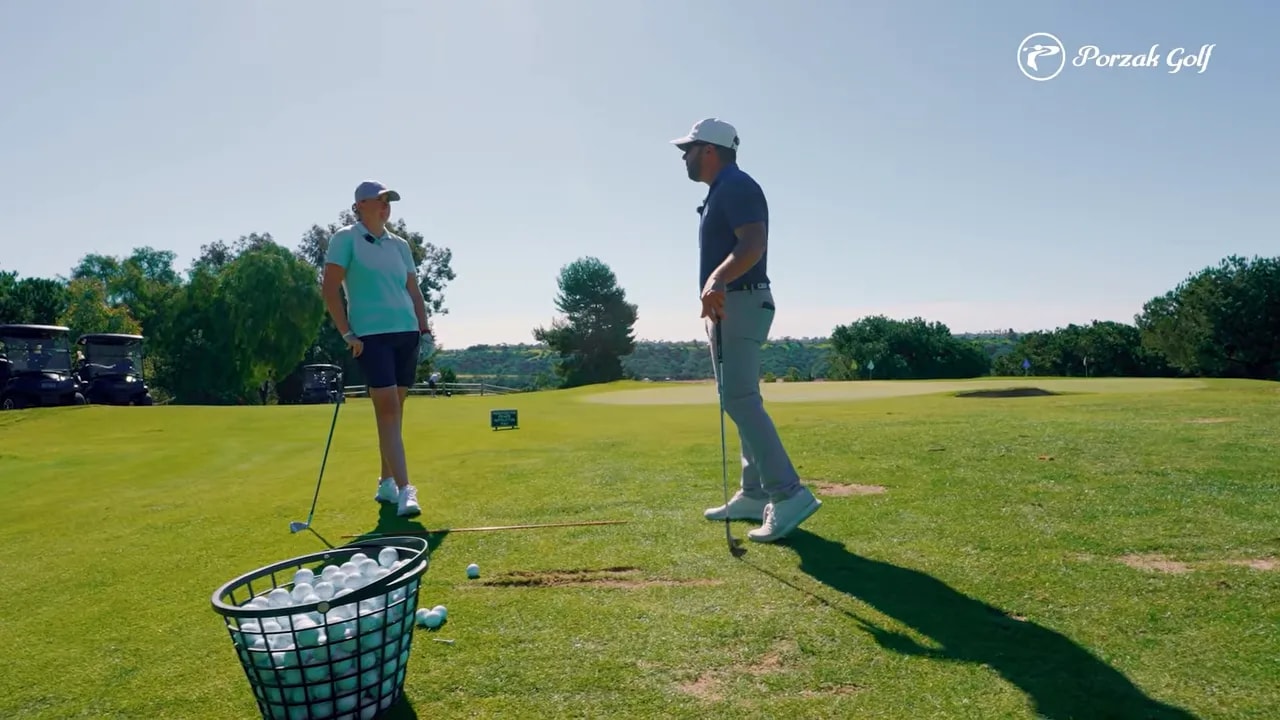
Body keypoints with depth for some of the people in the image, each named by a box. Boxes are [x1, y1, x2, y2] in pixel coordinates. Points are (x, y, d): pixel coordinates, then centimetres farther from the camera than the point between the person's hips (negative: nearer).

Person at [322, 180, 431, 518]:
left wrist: (424, 329, 9)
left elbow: (414, 290, 18)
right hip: (371, 335, -5)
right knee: (387, 408, -12)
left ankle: (386, 482, 23)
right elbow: (330, 290, -4)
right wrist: (347, 333, -9)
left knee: (394, 409, 10)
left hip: (406, 333, 6)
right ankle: (405, 490, -14)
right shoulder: (345, 239, 0)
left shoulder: (400, 244, 14)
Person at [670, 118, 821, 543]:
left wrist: (718, 280, -40)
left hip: (739, 304, -11)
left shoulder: (736, 186, -10)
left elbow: (754, 244, -25)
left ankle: (789, 496, -18)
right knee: (740, 400, 9)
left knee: (739, 399, -18)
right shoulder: (721, 192, 22)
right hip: (725, 307, 11)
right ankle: (755, 495, 14)